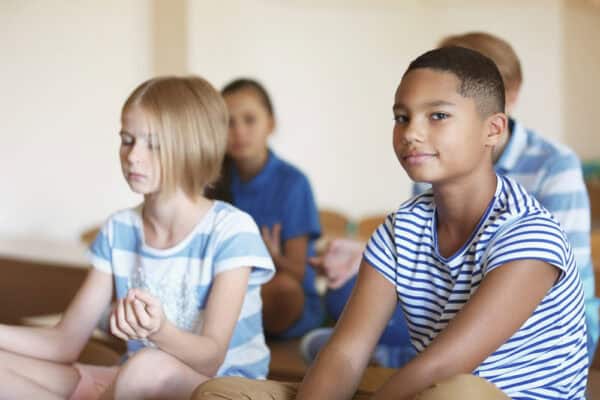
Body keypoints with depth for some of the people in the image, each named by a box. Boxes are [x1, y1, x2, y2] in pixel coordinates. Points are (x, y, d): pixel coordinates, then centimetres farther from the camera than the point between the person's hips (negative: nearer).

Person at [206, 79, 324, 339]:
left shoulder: (291, 182, -8)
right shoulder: (219, 182, 7)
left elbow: (297, 273, -10)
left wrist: (274, 258, -32)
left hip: (290, 307, -3)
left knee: (283, 286, -36)